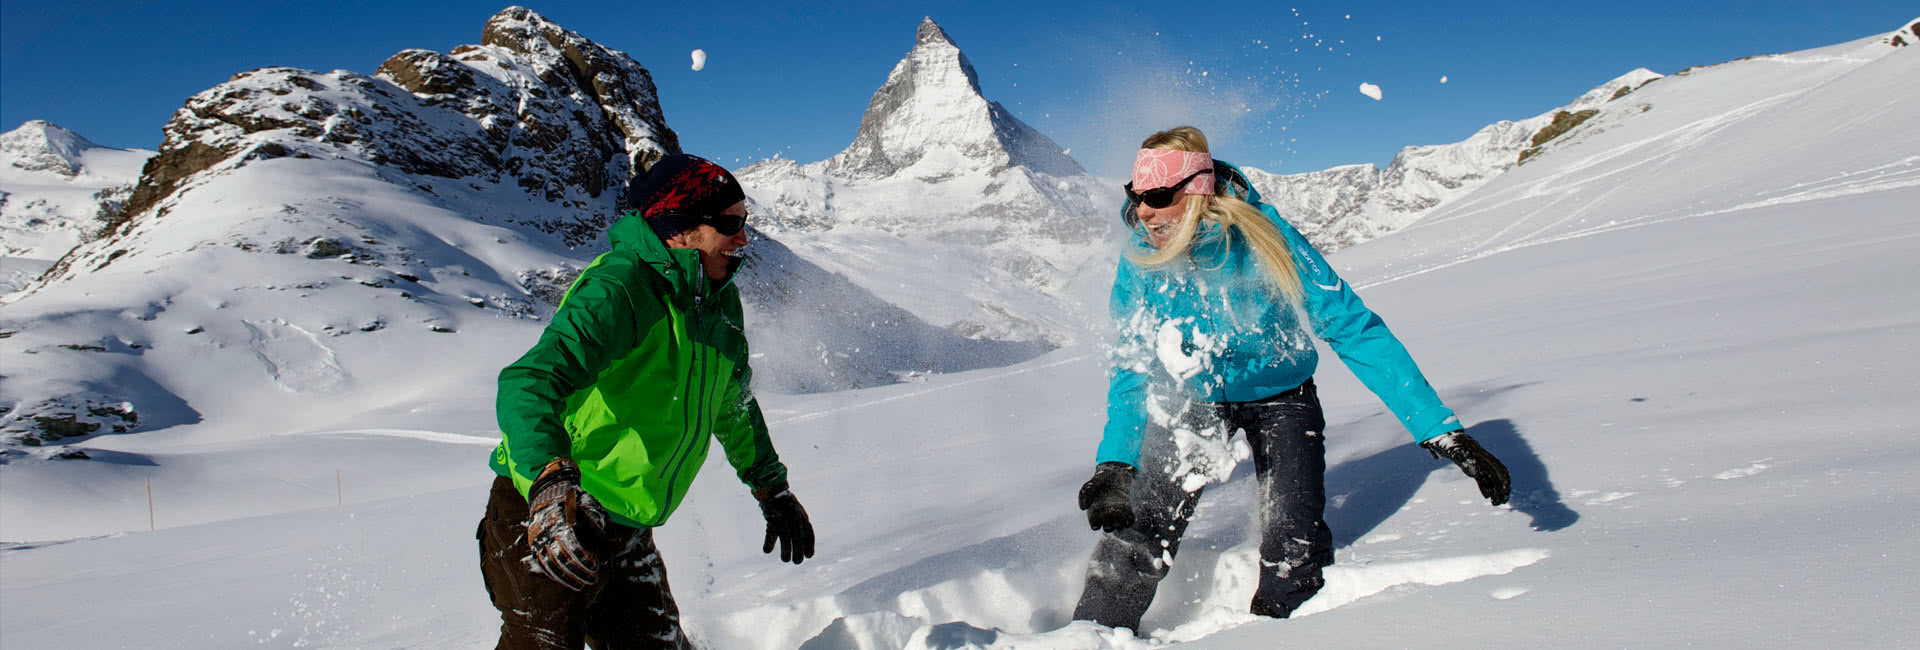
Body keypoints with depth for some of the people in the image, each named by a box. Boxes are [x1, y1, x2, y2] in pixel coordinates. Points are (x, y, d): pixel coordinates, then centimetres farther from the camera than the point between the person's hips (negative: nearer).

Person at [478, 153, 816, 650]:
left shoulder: (719, 302, 5)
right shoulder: (619, 288, -21)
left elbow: (733, 403, 21)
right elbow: (531, 382, -35)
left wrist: (772, 488, 24)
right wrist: (551, 484, -51)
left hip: (627, 532, 7)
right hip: (543, 516, -7)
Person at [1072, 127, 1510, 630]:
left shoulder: (1264, 240, -29)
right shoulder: (1140, 259, -20)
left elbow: (1355, 330, -27)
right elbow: (1132, 369, -11)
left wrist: (1440, 430, -32)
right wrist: (1115, 463, -25)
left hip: (1279, 395, -1)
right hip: (1190, 396, 1)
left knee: (1295, 546, -13)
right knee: (1144, 523, -16)